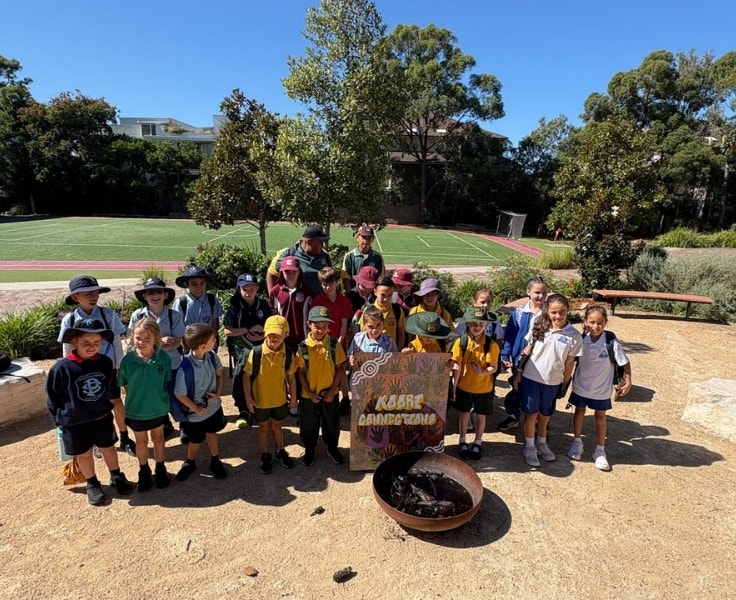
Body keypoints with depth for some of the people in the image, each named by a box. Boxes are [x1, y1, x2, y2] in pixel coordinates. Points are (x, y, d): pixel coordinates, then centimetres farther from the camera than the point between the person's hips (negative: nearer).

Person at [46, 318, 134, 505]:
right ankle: (92, 484, 38)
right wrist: (60, 420, -2)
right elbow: (53, 398, -7)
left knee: (108, 448, 18)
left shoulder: (105, 362, -11)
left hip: (103, 418, 2)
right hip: (75, 422, -2)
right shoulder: (61, 368, -21)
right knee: (84, 454, 16)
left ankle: (116, 476, 40)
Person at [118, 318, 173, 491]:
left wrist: (160, 398, -3)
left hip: (159, 409, 0)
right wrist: (136, 397, -6)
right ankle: (144, 471, 44)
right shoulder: (128, 359, -20)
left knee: (158, 437, 22)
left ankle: (160, 468, 44)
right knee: (141, 442, 21)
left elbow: (167, 382, -6)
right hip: (136, 410, 0)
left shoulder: (163, 357, -20)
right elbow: (124, 384, -6)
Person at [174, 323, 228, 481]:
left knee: (211, 434, 26)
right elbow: (180, 394, -21)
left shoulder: (212, 356, -18)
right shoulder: (186, 368, -33)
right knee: (195, 440, 21)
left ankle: (215, 461, 48)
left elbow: (219, 374, 0)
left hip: (214, 407, 4)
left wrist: (217, 393, -13)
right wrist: (196, 408, -15)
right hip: (196, 413, -4)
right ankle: (190, 463, 50)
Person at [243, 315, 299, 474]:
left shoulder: (288, 354, -14)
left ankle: (280, 452, 44)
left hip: (280, 398, 2)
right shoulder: (256, 352, -21)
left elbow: (291, 376, -2)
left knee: (276, 426, 22)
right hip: (260, 399, -1)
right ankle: (265, 456, 39)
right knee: (263, 427, 18)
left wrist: (293, 397, 4)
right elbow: (247, 376, -11)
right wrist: (248, 397, -11)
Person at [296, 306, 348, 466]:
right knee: (309, 424, 17)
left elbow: (339, 369, -5)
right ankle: (309, 449, 40)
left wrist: (332, 390, -9)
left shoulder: (334, 344, -11)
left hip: (330, 394, 1)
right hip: (309, 395, 0)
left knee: (332, 423, 18)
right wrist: (309, 392, -10)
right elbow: (300, 372, -6)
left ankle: (332, 447, 41)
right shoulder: (303, 346, -12)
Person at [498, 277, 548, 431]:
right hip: (520, 359, 1)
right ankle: (513, 418, 38)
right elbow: (509, 336, -4)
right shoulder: (518, 313, -7)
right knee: (517, 391, 17)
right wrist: (505, 356, -8)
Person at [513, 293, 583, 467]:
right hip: (531, 378, -1)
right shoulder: (538, 327, -7)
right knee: (531, 413, 9)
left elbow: (569, 363, -1)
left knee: (545, 414, 17)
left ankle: (542, 444, 39)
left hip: (553, 382, 1)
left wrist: (564, 385, 3)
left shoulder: (574, 336, -8)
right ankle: (529, 447, 25)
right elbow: (527, 351, 0)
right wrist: (518, 372, -2)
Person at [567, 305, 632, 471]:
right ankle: (577, 442, 35)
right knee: (579, 411, 16)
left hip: (601, 388, -2)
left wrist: (628, 381, -8)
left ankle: (600, 451, 26)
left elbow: (625, 362, -11)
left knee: (600, 417, 12)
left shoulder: (611, 341, -20)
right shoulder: (581, 339, -14)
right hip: (581, 385, 2)